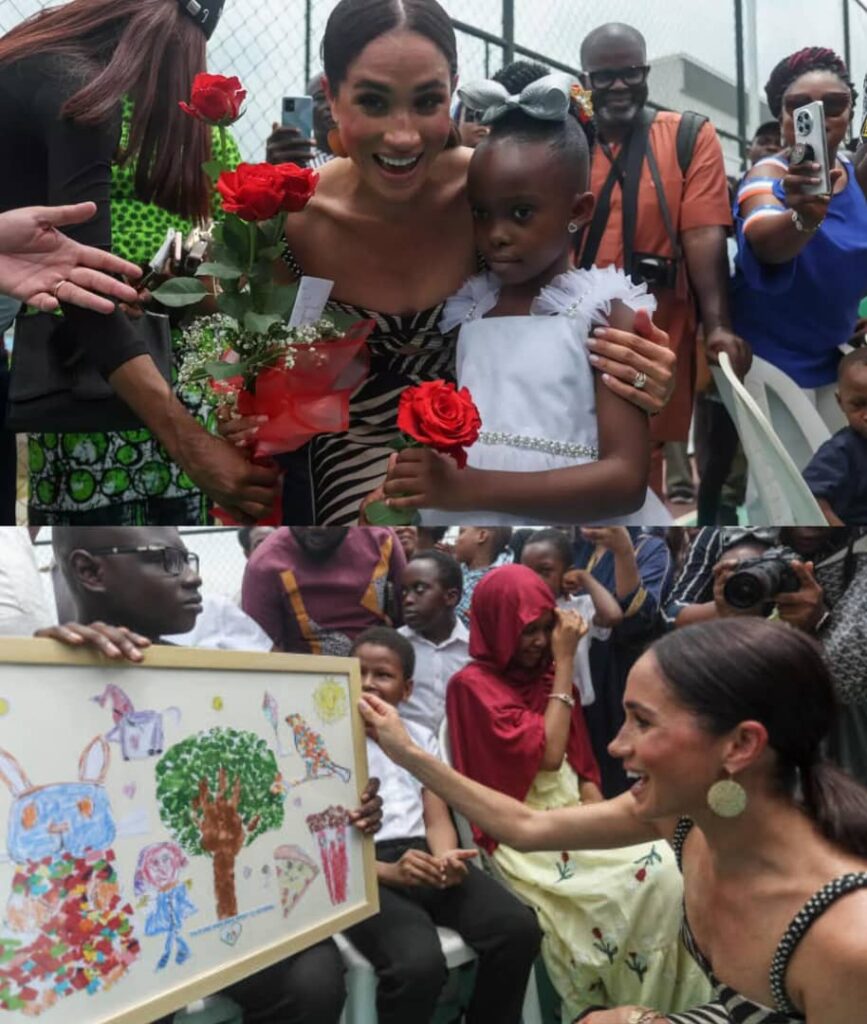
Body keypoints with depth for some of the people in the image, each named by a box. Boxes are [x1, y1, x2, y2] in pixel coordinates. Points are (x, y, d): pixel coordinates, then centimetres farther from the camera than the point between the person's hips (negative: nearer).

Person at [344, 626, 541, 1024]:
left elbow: (437, 820, 14)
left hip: (422, 858, 5)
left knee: (519, 928, -19)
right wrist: (388, 871, -19)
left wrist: (446, 860, -11)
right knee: (419, 963, -34)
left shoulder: (421, 737, 19)